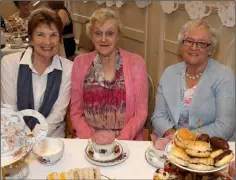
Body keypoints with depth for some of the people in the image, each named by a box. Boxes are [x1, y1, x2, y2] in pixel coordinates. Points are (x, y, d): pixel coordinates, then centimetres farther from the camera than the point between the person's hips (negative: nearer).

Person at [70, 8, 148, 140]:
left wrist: (119, 140, -12)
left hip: (127, 141, -1)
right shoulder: (80, 63, 3)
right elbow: (76, 112, 5)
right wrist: (92, 138, -10)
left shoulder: (136, 63, -2)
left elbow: (141, 112, -2)